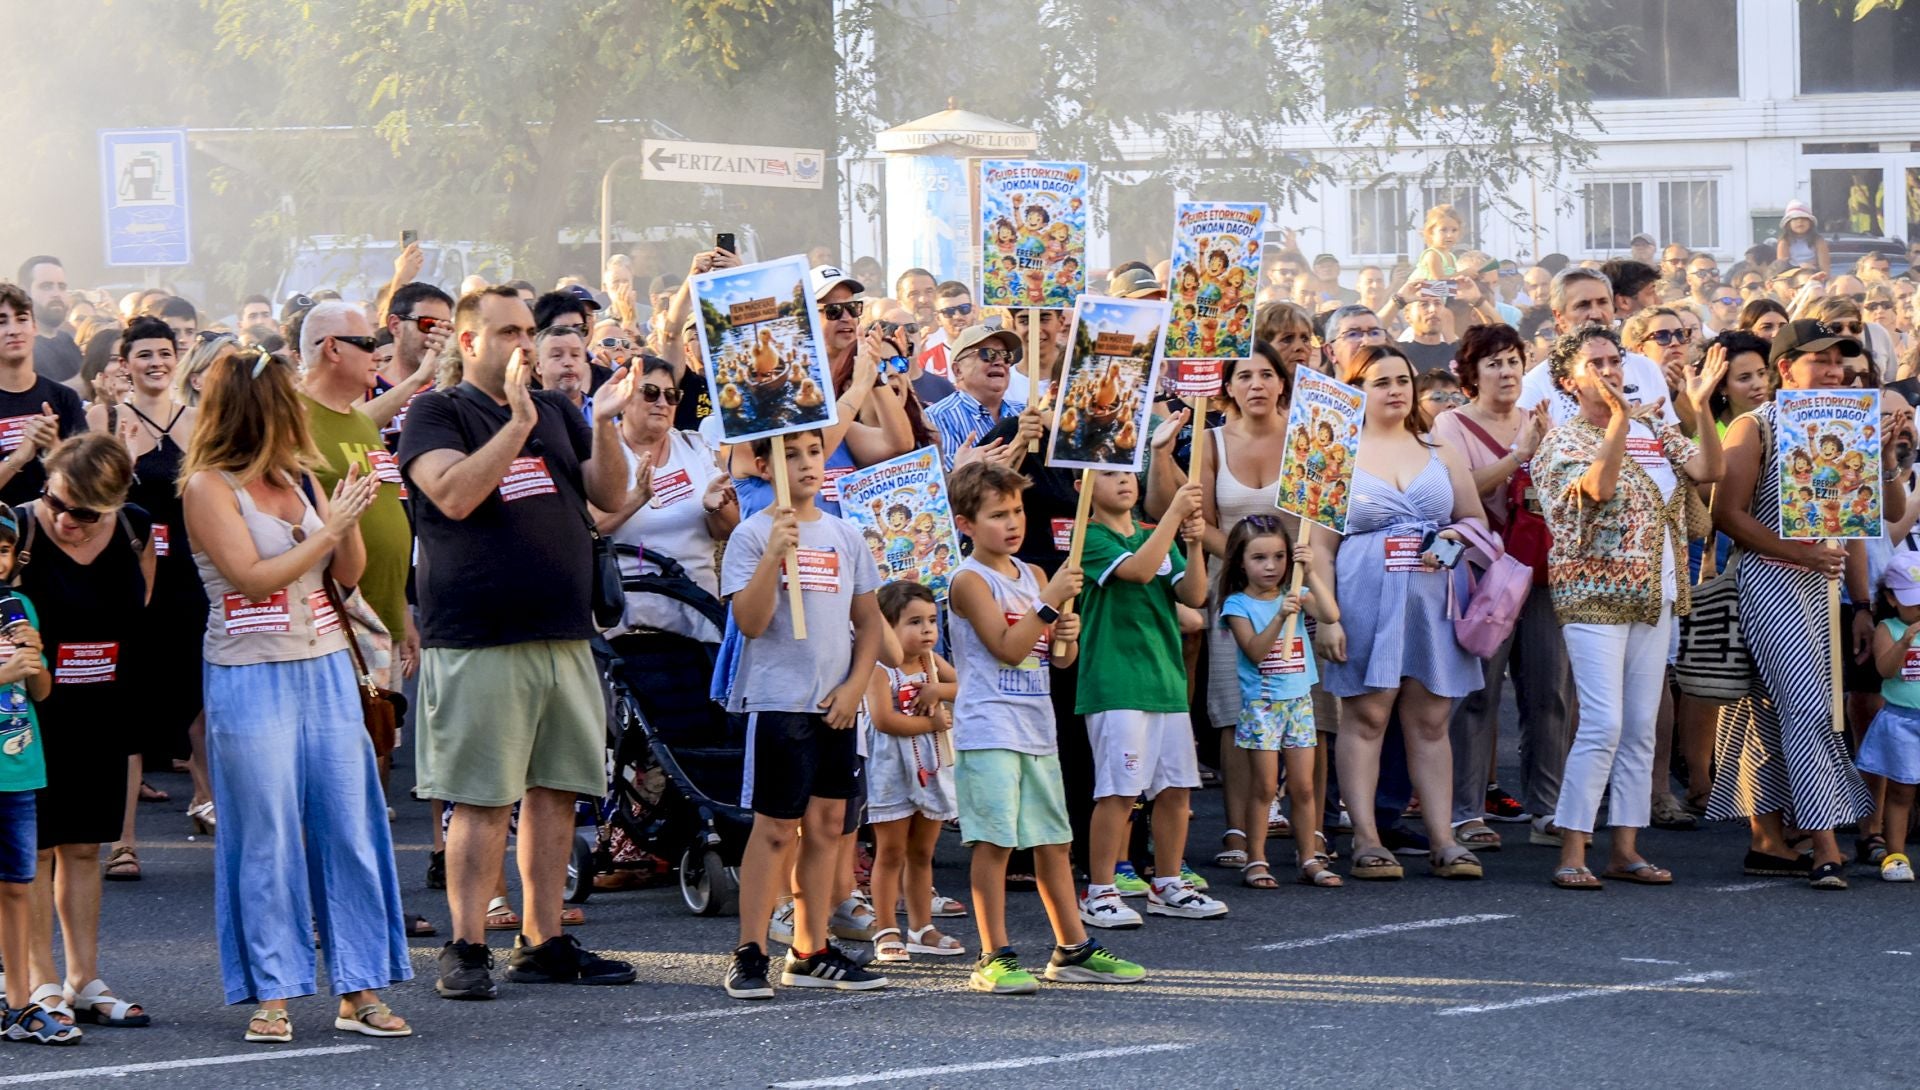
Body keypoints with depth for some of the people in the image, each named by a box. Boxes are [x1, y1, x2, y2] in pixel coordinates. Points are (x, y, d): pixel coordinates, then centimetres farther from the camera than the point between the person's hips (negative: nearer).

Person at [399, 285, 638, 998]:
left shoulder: (556, 411, 18)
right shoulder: (437, 413, 1)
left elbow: (610, 497, 11)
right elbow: (453, 494, -16)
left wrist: (604, 424, -5)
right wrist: (518, 423, -21)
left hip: (564, 632, 6)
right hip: (479, 638, -6)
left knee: (555, 790, 8)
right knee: (481, 799, -7)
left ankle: (542, 941, 14)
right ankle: (466, 948, -2)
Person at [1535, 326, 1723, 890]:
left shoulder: (1654, 431, 13)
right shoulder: (1563, 441, -3)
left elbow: (1708, 471, -2)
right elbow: (1599, 487, -23)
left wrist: (1700, 407, -14)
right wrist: (1619, 419, -33)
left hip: (1654, 598, 6)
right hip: (1594, 597, -6)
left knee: (1641, 728, 6)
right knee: (1603, 726, -14)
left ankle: (1626, 848, 12)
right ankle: (1572, 852, -10)